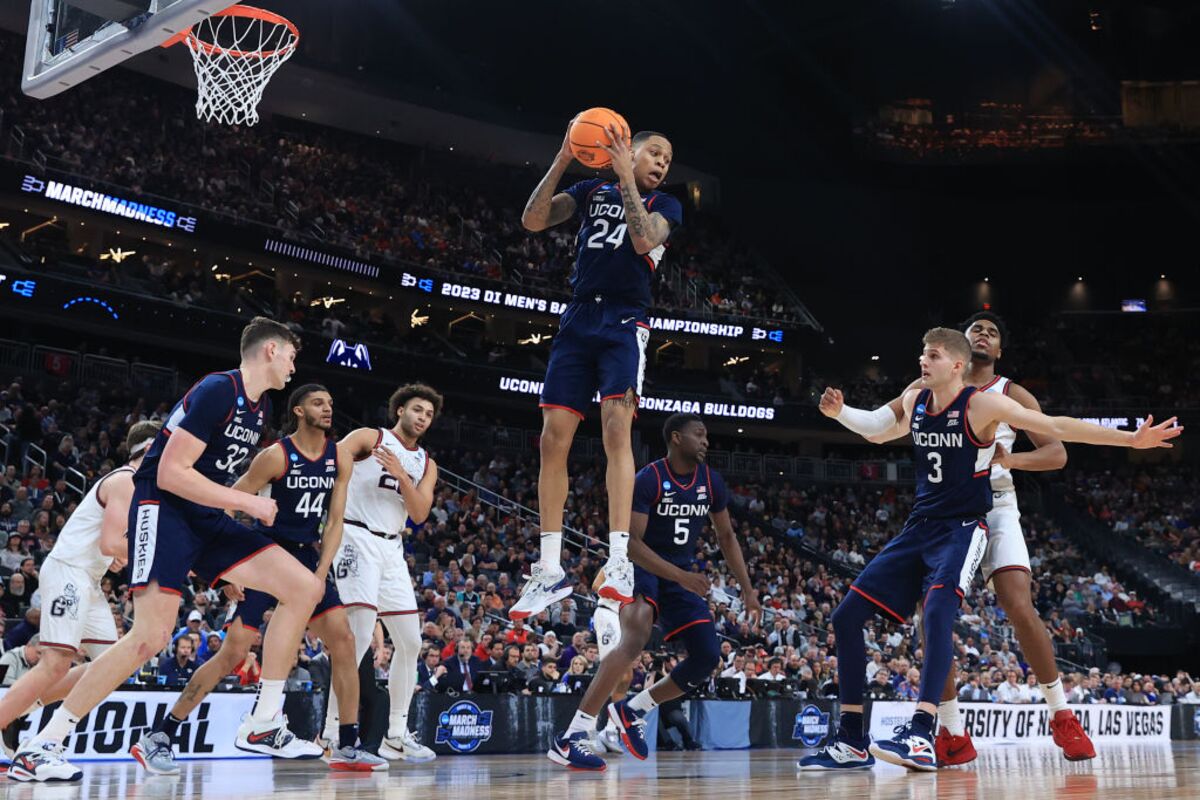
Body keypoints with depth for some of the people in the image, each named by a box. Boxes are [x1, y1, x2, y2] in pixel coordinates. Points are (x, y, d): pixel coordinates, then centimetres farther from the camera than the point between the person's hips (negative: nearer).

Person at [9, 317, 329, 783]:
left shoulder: (260, 406, 13)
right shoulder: (217, 391, -15)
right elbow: (171, 473, -20)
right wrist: (247, 502, -18)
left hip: (206, 517, 9)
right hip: (163, 508, -9)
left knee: (306, 588, -3)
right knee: (152, 635, -21)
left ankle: (262, 724, 1)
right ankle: (39, 748, -7)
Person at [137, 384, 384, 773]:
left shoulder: (339, 459, 2)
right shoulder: (277, 455, -13)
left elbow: (334, 522, 5)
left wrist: (321, 573, -6)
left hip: (306, 555, 5)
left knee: (342, 639, -6)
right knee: (234, 651, -11)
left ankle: (347, 746, 3)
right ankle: (158, 737, 0)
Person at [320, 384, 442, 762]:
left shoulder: (426, 464, 15)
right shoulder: (368, 438, 0)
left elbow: (419, 514, 2)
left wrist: (401, 475, -13)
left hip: (391, 549, 7)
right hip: (357, 539, -7)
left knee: (410, 642, 6)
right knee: (360, 635, -20)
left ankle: (396, 735, 17)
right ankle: (331, 732, -13)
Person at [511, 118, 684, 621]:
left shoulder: (665, 205, 10)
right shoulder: (591, 190, 16)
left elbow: (643, 240, -12)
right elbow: (533, 221, 3)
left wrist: (625, 177, -12)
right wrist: (562, 160, -4)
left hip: (625, 323, -3)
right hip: (578, 320, 3)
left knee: (617, 427, -21)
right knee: (554, 439, -3)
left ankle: (619, 561, -23)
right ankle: (549, 570, 4)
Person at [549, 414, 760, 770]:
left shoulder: (711, 481, 0)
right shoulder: (648, 479, -19)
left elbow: (726, 536, 12)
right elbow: (630, 541, -24)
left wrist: (747, 590, 7)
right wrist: (680, 576, -33)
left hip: (682, 573, 7)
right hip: (641, 567, -7)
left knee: (707, 657, -1)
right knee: (635, 639, -32)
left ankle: (631, 710, 16)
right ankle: (571, 737, -33)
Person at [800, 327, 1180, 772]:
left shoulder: (982, 405, -10)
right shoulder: (914, 401, 7)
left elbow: (1056, 426, -12)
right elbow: (879, 430, 29)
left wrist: (1131, 439, -18)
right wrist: (839, 413, 14)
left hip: (963, 527, -6)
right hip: (919, 526, 7)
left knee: (936, 610, -34)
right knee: (847, 615, -3)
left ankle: (921, 737, -38)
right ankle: (852, 742, 2)